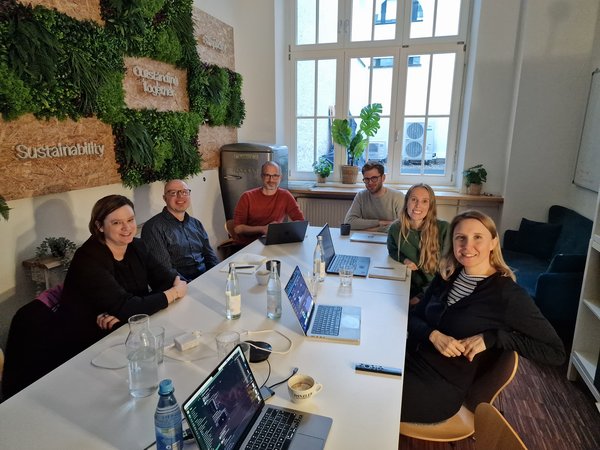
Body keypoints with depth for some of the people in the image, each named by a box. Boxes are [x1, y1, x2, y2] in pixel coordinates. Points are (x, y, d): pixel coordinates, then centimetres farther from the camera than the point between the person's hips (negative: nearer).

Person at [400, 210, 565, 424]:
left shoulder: (508, 294, -11)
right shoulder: (447, 276, 5)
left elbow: (556, 352, -8)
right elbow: (413, 317, 7)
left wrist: (492, 337, -19)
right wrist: (433, 335, -15)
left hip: (441, 387, -5)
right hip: (409, 359, 5)